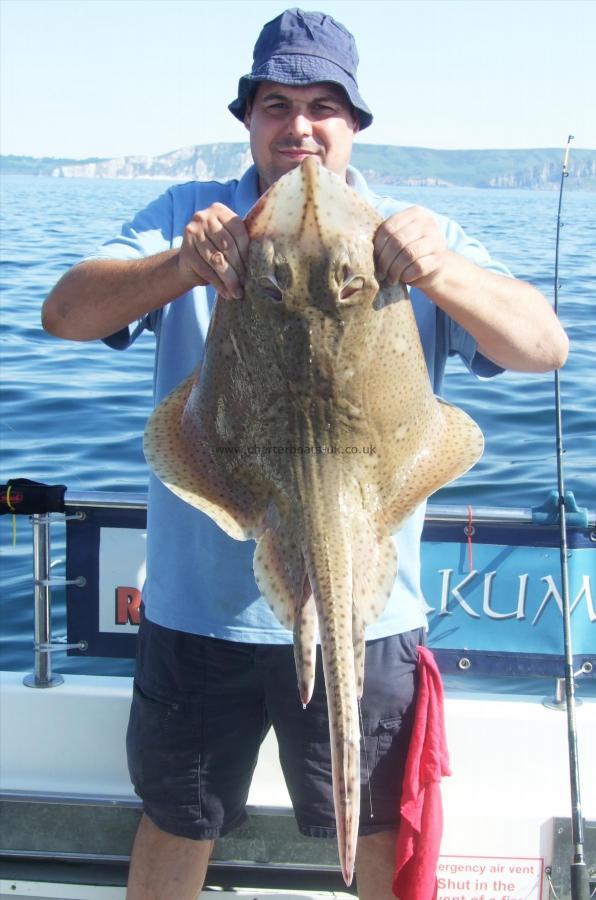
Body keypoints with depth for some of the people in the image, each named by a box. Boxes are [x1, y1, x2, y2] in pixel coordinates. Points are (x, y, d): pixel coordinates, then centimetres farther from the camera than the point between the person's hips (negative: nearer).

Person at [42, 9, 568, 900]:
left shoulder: (410, 235, -2)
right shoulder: (188, 218, 1)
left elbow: (545, 346, -16)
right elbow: (65, 312, -14)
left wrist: (443, 274, -37)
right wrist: (178, 267, -35)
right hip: (199, 603, 1)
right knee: (176, 825, 20)